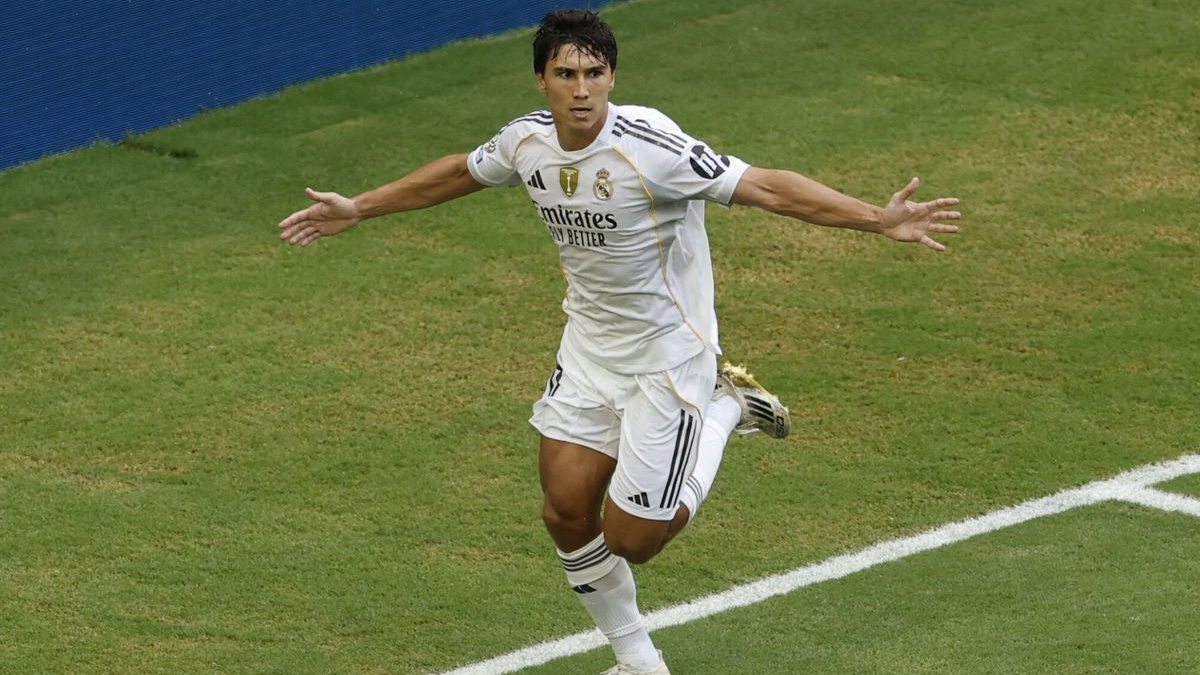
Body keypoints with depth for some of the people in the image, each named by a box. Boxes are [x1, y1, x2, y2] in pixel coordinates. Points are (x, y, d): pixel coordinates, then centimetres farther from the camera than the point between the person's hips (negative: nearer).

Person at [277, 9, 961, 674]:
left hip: (668, 355, -6)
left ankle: (725, 409, 19)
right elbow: (458, 173, 15)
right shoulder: (527, 142, -7)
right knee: (567, 512, 3)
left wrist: (881, 218, -39)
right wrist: (358, 209, 22)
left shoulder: (650, 146, -27)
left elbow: (768, 187, -30)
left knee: (630, 541, -3)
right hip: (589, 344, 6)